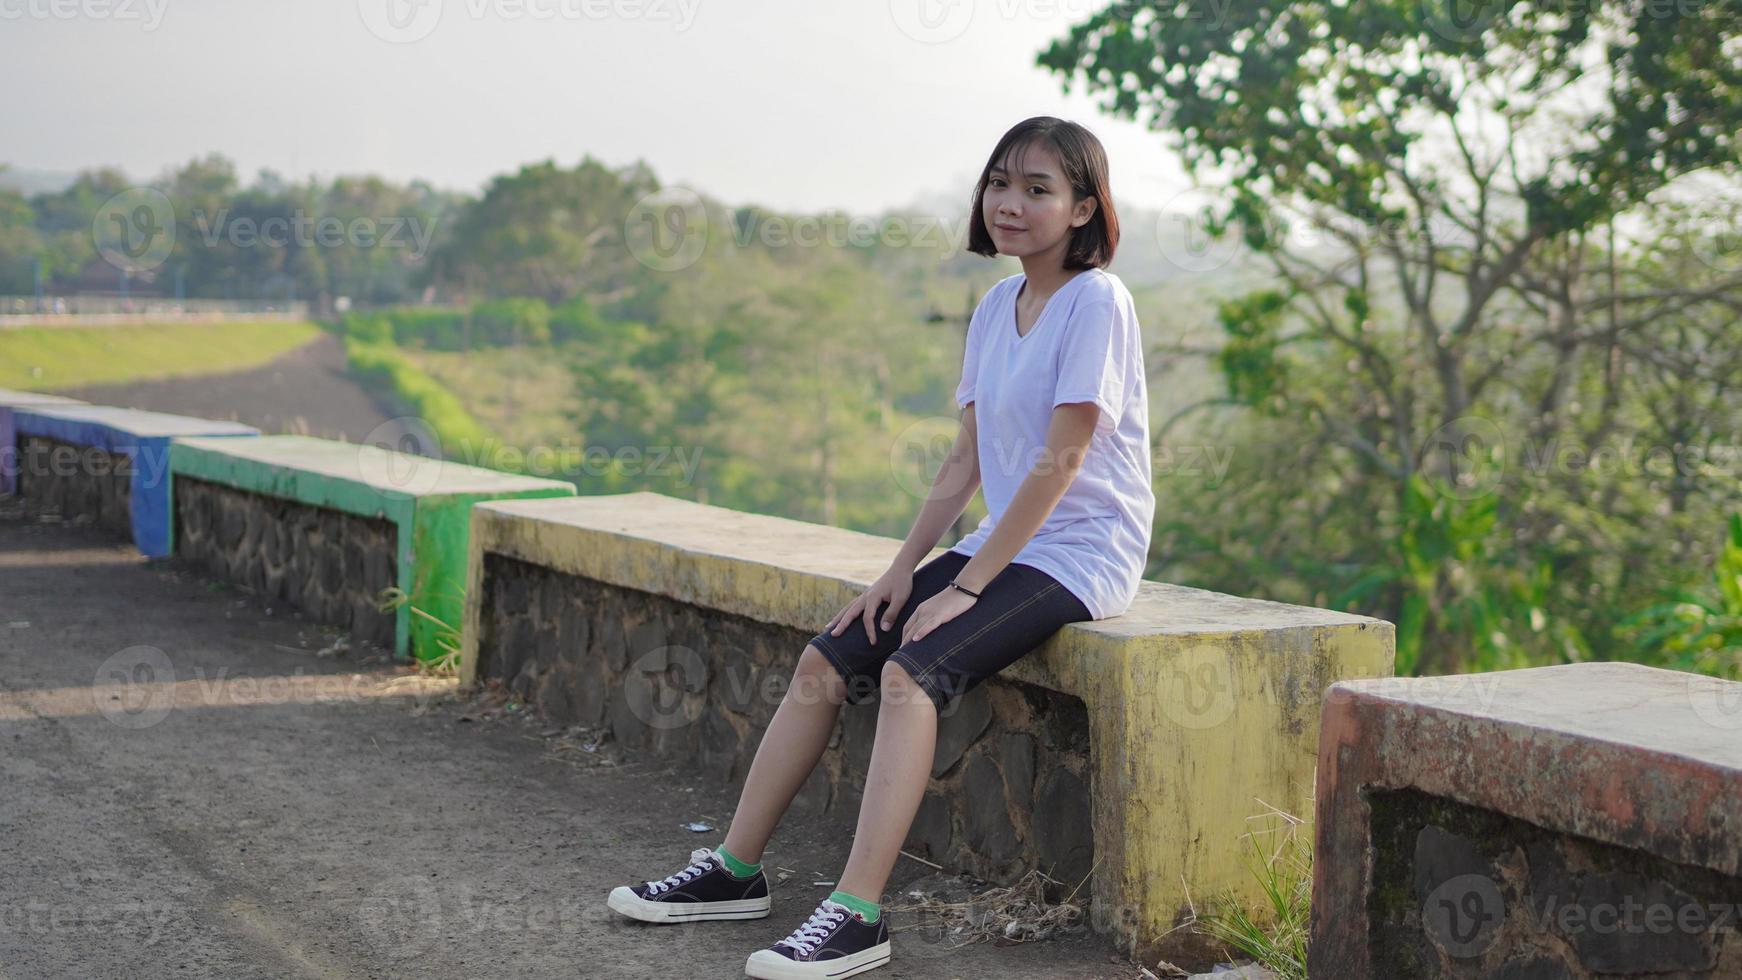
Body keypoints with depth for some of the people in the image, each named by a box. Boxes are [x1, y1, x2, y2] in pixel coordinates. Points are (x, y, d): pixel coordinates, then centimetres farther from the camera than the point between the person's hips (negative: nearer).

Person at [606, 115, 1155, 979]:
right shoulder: (996, 306, 11)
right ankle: (734, 870, 4)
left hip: (1081, 552, -8)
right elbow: (966, 460, 11)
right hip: (1002, 544, 8)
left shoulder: (1096, 301, -13)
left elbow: (1059, 464, -18)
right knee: (827, 659, -3)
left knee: (911, 672, -29)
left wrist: (963, 588, -19)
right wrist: (902, 571, 2)